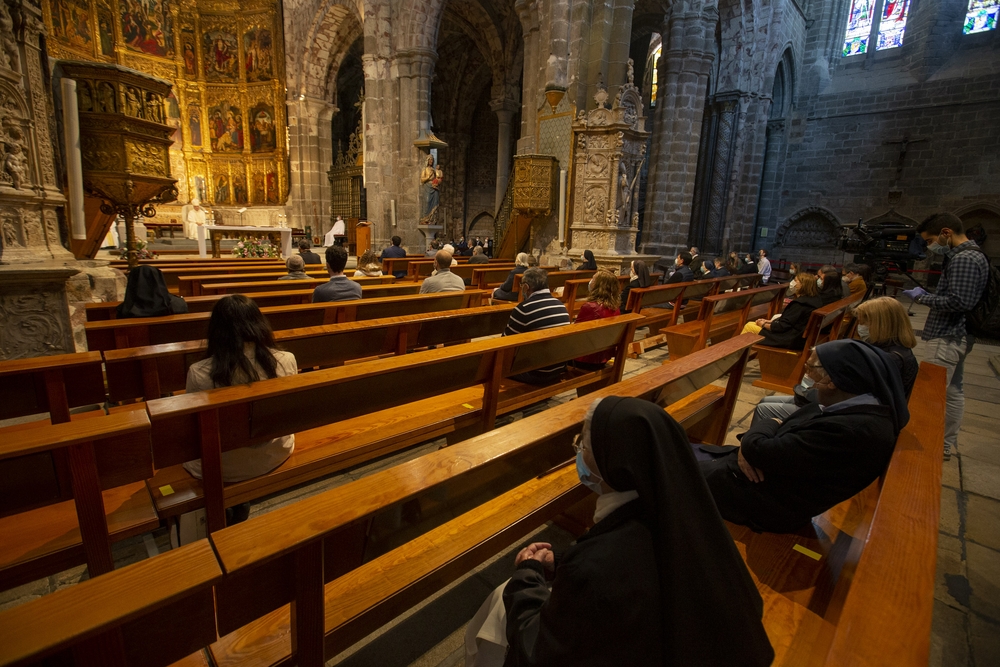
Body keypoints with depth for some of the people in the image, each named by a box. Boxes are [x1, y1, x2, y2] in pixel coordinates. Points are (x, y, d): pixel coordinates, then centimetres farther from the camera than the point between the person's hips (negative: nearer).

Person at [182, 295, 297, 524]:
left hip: (225, 468, -2)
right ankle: (241, 509, 51)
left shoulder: (199, 372, -24)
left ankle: (223, 516, 49)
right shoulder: (286, 360, -19)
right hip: (275, 456, 2)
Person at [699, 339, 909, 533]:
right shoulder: (857, 406, 1)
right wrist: (750, 445, -11)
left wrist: (769, 425, -6)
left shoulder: (849, 431, -33)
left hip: (764, 502, -9)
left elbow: (758, 450, -29)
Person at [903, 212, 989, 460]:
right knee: (953, 391, 16)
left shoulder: (963, 258, -18)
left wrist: (922, 297, -14)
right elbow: (958, 298, 17)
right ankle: (947, 443, 26)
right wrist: (927, 295, 7)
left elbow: (958, 302, -25)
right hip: (957, 334, 11)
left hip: (948, 337, -11)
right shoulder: (971, 254, 14)